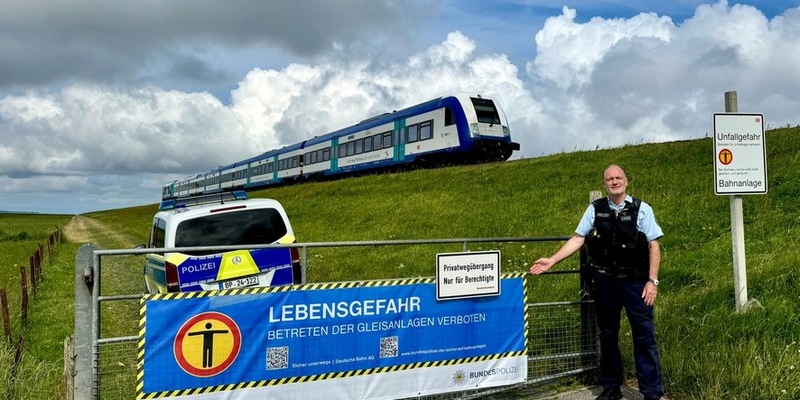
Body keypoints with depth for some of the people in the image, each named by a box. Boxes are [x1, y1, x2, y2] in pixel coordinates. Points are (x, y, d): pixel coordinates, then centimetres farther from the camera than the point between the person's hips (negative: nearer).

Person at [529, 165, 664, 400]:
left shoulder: (641, 209, 0)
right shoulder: (595, 209, 5)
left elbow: (654, 246, -2)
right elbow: (578, 239, 4)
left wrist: (652, 280, -9)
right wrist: (552, 260, -3)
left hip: (635, 282, -2)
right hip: (604, 282, 3)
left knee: (644, 336, -1)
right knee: (608, 335, 13)